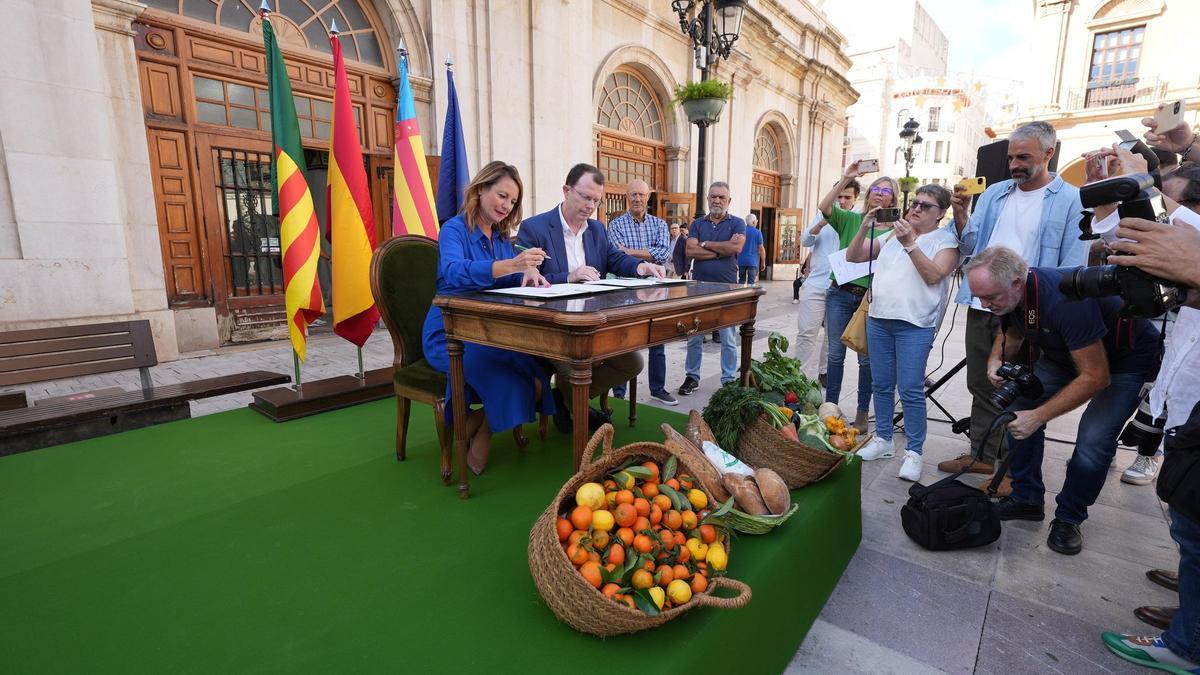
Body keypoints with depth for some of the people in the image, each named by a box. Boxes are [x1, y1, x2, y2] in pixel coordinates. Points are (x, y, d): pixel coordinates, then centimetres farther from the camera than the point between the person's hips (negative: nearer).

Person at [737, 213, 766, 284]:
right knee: (751, 282, -1)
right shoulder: (758, 232, -4)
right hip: (753, 262, -3)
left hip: (741, 261, 3)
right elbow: (761, 248, -5)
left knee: (741, 281, 12)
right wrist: (763, 262, 3)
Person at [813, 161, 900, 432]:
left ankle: (862, 412, 18)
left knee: (867, 358, 6)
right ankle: (830, 406, 18)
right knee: (836, 353, 6)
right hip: (840, 294, 0)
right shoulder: (850, 219, 5)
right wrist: (845, 179, -15)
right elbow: (823, 207, -11)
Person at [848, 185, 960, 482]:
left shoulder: (946, 240, 3)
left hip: (915, 326, -5)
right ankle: (883, 440, 24)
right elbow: (852, 257, 12)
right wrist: (865, 228, -1)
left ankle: (914, 451, 6)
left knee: (911, 390, -6)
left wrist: (910, 243, -18)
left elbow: (933, 275, -13)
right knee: (881, 385, 11)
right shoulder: (892, 235, 16)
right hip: (878, 319, 5)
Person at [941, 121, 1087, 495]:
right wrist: (960, 215, -12)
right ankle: (980, 454, 28)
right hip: (981, 307, 5)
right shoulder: (994, 193, 9)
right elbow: (970, 246, 6)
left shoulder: (1071, 200, -4)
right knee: (980, 387, 14)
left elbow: (1073, 267, -7)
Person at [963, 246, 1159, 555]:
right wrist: (995, 359, -15)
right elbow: (1011, 333, 7)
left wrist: (1038, 416, -35)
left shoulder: (1065, 299, -38)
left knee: (1093, 442, -19)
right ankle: (1026, 499, 10)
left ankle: (1068, 519, 5)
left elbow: (1096, 377, -33)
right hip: (1064, 353, 7)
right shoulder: (1007, 293, -16)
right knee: (1020, 408, -5)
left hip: (1126, 358, -7)